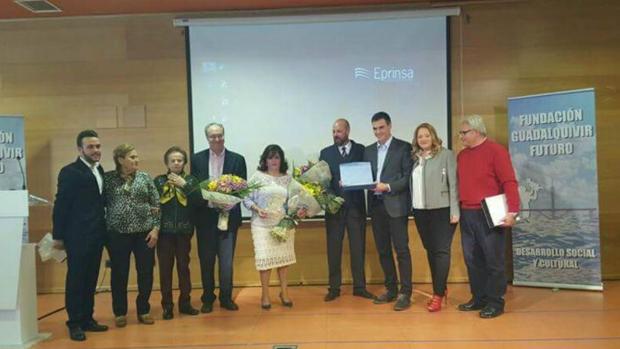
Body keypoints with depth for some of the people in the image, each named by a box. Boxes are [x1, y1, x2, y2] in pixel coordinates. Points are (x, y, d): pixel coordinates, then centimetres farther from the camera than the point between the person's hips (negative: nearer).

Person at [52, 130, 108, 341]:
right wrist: (58, 236, -10)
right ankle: (75, 323, 11)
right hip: (77, 236, -6)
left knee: (90, 280, 12)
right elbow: (61, 205, -9)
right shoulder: (69, 172, -8)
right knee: (76, 280, 2)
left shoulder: (99, 170, 12)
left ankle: (87, 319, 21)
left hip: (96, 235, 6)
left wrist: (104, 229, 4)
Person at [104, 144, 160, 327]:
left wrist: (156, 228, -5)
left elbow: (157, 205, 2)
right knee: (119, 274, 7)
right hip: (117, 233, -1)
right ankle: (120, 313, 21)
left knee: (146, 273, 6)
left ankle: (144, 310, 21)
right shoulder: (108, 178, 0)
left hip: (145, 232, 1)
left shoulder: (145, 177, 3)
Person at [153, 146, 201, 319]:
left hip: (184, 231, 1)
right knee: (165, 268, 4)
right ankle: (167, 306, 14)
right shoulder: (159, 180, 2)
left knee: (184, 266, 9)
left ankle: (185, 303, 20)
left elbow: (198, 200, -11)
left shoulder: (190, 180, 3)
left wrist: (184, 185, -16)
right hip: (164, 231, 0)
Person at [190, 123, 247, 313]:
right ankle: (208, 298, 25)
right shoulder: (197, 159, 4)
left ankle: (226, 297, 19)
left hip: (228, 216, -1)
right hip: (205, 216, 1)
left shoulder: (237, 159, 2)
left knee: (226, 260, 2)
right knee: (206, 260, 10)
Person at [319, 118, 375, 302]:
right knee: (333, 248, 4)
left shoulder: (361, 150, 5)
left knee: (358, 247, 5)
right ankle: (334, 288, 13)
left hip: (356, 206, -1)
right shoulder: (326, 152, 9)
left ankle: (359, 287, 15)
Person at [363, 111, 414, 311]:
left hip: (395, 204, -5)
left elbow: (408, 177, -7)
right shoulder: (369, 150, 15)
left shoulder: (403, 147, -1)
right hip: (376, 205, 6)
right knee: (383, 250, 10)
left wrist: (388, 187, -17)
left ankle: (405, 293, 3)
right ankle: (391, 289, 21)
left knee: (401, 250, -3)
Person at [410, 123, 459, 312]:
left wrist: (455, 211, -13)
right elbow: (412, 184, 11)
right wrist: (412, 207, 4)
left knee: (441, 250, -5)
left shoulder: (446, 155, -3)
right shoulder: (415, 158, 11)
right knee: (430, 251, 11)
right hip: (420, 211, 5)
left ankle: (438, 294, -1)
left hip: (441, 210, -5)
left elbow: (453, 183, -8)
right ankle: (440, 288, 22)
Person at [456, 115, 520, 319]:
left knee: (493, 260, 1)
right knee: (472, 259, 10)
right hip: (466, 214, 7)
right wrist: (457, 209, 12)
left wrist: (512, 211, -20)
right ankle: (479, 298, 22)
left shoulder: (495, 151, -7)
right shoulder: (462, 155, 13)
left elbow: (509, 182, -13)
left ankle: (495, 302, 10)